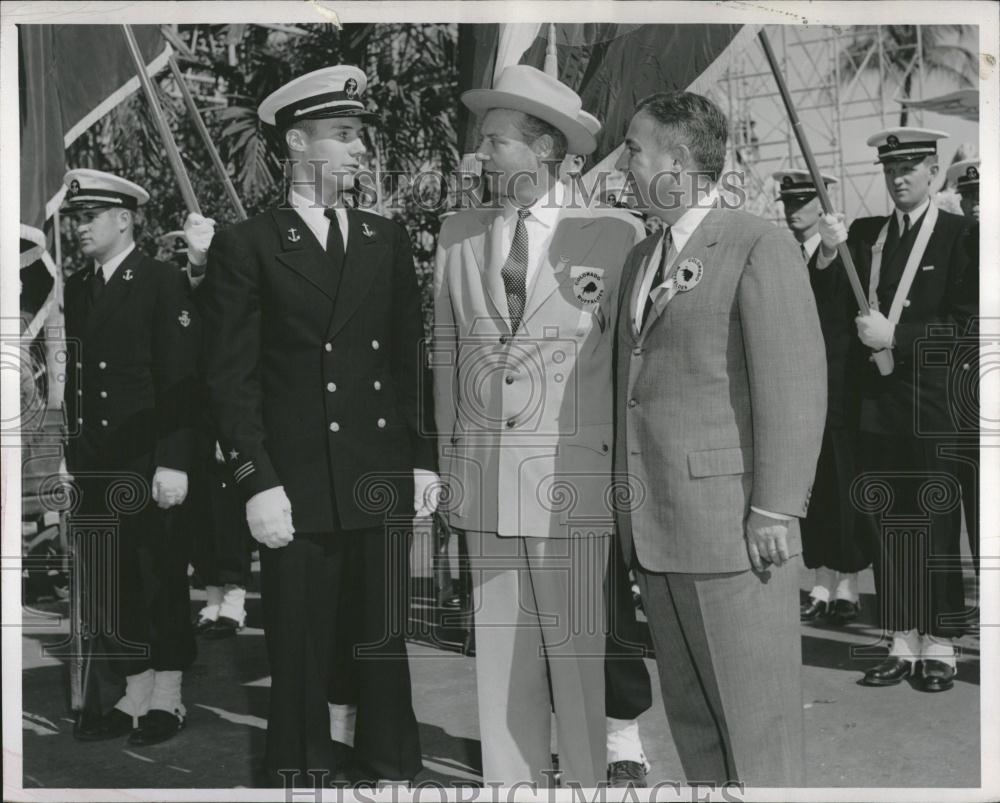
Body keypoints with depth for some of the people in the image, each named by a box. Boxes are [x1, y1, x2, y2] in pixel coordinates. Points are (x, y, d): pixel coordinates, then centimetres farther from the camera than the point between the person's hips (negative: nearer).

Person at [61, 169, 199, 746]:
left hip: (150, 465, -6)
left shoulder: (164, 283, -6)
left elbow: (180, 379, -12)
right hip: (96, 467, 6)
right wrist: (70, 455, 9)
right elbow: (74, 379, 14)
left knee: (161, 584, 3)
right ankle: (136, 697, 20)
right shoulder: (77, 289, 13)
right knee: (110, 589, 8)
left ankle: (168, 699, 16)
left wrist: (174, 462, -17)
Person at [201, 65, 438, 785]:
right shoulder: (246, 247, 0)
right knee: (303, 664, 6)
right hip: (298, 490, -3)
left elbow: (412, 359, 13)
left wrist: (424, 461, 8)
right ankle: (303, 774, 21)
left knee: (380, 650, 7)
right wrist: (258, 483, -10)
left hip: (383, 485, 3)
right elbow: (232, 376, -4)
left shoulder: (388, 240, 12)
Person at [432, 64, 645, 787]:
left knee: (582, 659, -1)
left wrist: (630, 472, -1)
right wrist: (451, 459, 12)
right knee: (500, 658, 10)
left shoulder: (615, 234, -2)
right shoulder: (459, 235, 11)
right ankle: (508, 781, 23)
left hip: (575, 479, -4)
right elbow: (447, 352, 14)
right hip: (484, 481, 4)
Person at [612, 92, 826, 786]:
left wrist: (776, 511, -16)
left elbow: (794, 386, -12)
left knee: (756, 713, 1)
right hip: (656, 531, 8)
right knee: (689, 710, 15)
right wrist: (630, 509, 12)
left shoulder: (761, 247, -6)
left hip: (732, 526, -7)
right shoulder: (643, 258, 18)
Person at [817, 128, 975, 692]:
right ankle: (902, 645, 17)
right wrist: (830, 254, -12)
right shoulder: (865, 233, 11)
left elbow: (961, 323, -8)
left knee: (937, 528, 2)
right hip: (879, 403, 4)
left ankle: (940, 648, 13)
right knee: (888, 528, 7)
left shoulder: (958, 234, -2)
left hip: (934, 406, -4)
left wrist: (895, 336, -16)